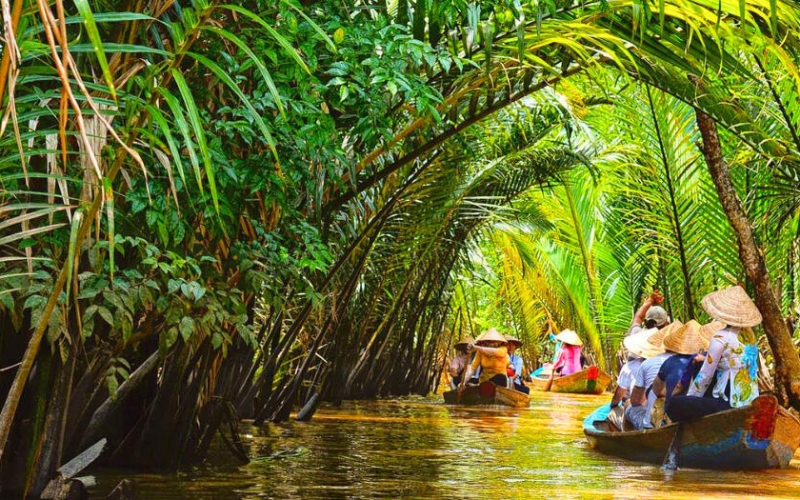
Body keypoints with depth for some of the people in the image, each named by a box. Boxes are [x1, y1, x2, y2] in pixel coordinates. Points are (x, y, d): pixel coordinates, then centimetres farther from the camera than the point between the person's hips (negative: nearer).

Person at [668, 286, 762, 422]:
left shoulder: (721, 337, -14)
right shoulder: (749, 333, 7)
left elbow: (705, 376, -8)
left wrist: (688, 397, 5)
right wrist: (706, 359, 28)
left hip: (731, 404, -9)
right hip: (751, 402, 9)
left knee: (674, 404, -10)